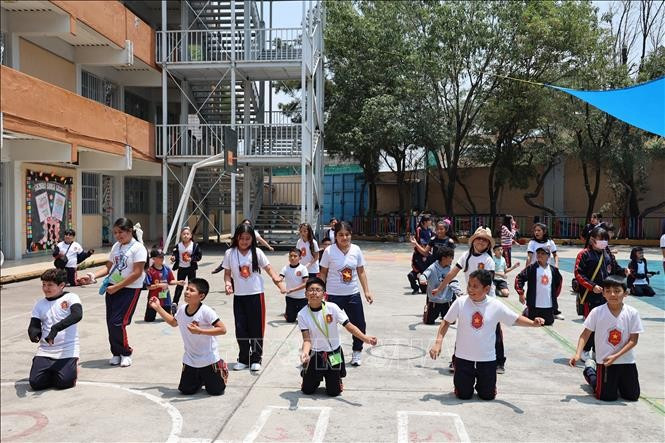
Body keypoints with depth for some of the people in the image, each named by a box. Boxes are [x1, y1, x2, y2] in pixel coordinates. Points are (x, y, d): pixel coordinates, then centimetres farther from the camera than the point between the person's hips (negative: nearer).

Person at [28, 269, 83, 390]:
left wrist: (55, 328, -31)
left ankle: (73, 366, 16)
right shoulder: (40, 304, 12)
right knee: (35, 383, -10)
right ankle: (52, 371, 20)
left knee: (64, 382, -16)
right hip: (45, 352, 4)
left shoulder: (71, 298, -3)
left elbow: (77, 315, -21)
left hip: (67, 351, -4)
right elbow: (33, 325, 6)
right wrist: (34, 333, -20)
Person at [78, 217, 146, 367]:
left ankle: (125, 353, 12)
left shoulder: (138, 248, -12)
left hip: (129, 289, -6)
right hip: (112, 288, 7)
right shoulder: (116, 246, 10)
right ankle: (116, 353, 23)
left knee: (117, 322, -10)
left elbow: (137, 273, -18)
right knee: (111, 323, 6)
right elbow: (108, 267, 14)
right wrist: (93, 276, -4)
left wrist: (116, 287, -17)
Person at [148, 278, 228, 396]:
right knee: (186, 390, 4)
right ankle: (201, 379, 34)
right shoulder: (182, 309, -4)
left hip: (209, 360, -5)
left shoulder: (206, 311, -23)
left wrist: (199, 331, -33)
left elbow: (222, 329, -25)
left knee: (216, 391, 3)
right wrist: (158, 307, 14)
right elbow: (173, 322, 18)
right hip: (190, 360, 5)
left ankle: (221, 369, 33)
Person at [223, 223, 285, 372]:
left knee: (256, 328, 4)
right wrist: (228, 283, -15)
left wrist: (279, 282, -20)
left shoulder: (257, 252, -4)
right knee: (240, 328, 5)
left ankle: (256, 359, 18)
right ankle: (243, 359, 21)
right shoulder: (230, 253, -1)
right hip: (239, 296, 2)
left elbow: (269, 269, -4)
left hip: (256, 294, -1)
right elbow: (227, 273, 5)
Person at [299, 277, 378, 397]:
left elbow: (349, 325, -16)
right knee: (307, 390, 9)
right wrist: (305, 352, -37)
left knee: (333, 392, 3)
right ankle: (316, 378, 41)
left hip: (334, 354, -1)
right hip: (315, 355, 1)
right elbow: (307, 339, -16)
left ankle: (336, 378, 37)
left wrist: (365, 338, -30)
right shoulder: (302, 314, -14)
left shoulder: (332, 308, -16)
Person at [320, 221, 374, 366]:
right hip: (334, 295, -3)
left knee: (359, 325, 9)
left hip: (353, 294, 3)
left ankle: (357, 353, 28)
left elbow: (361, 272, 6)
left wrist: (367, 291, 1)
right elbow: (323, 273, -3)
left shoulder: (356, 250, -2)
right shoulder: (329, 251, -10)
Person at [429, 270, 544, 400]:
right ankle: (462, 381, 38)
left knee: (488, 395, 8)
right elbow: (446, 322, -3)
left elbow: (516, 319, -2)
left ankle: (483, 383, 42)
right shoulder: (460, 302, -12)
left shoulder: (496, 306, -10)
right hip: (464, 358, -1)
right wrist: (438, 342, -12)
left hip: (487, 359, 1)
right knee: (464, 395, 4)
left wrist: (533, 323, -21)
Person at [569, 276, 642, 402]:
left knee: (633, 396, 10)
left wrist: (615, 356, -18)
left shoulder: (632, 313, -10)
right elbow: (585, 335, -10)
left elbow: (633, 340, -8)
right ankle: (590, 369, 25)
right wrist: (577, 354, -23)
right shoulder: (597, 312, -13)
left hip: (627, 361, 2)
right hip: (605, 361, -2)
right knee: (607, 397, 0)